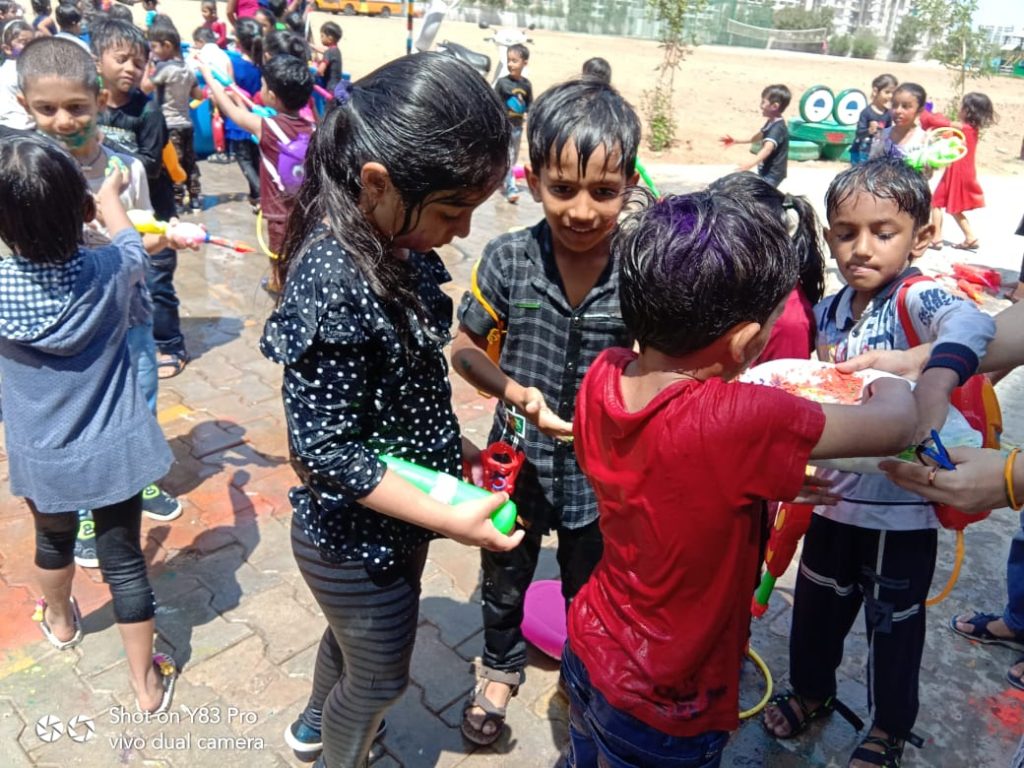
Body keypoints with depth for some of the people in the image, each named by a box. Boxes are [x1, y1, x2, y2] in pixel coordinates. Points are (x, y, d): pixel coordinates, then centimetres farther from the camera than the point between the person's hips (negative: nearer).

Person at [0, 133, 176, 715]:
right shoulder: (110, 271, -18)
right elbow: (132, 244, 7)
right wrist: (110, 198, 25)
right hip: (114, 450, -1)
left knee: (55, 540, 28)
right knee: (125, 561, 10)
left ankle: (61, 622, 58)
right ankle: (148, 684, 25)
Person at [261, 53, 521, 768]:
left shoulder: (395, 243, -8)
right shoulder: (334, 285, -34)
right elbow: (326, 451, -28)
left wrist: (458, 453, 4)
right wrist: (448, 519, -24)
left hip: (396, 514, 8)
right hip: (358, 540, -8)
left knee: (355, 636, 34)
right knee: (380, 676, 20)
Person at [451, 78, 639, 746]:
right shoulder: (508, 260, -18)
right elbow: (466, 349, -7)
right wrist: (515, 393, -24)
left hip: (599, 470, 0)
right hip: (519, 458, 1)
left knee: (589, 591, 26)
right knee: (504, 582, 26)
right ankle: (501, 667, 57)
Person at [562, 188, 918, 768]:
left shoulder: (602, 376, -16)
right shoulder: (743, 422, -36)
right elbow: (896, 427, -20)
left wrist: (771, 478, 1)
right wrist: (891, 379, 0)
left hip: (588, 646, 5)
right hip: (660, 706, -5)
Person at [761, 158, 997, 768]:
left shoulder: (917, 299, -18)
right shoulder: (829, 312, -1)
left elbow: (970, 322, -41)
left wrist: (938, 377, -59)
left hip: (902, 505, -5)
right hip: (836, 495, 5)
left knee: (896, 623, 16)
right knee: (817, 606, 22)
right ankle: (811, 692, 49)